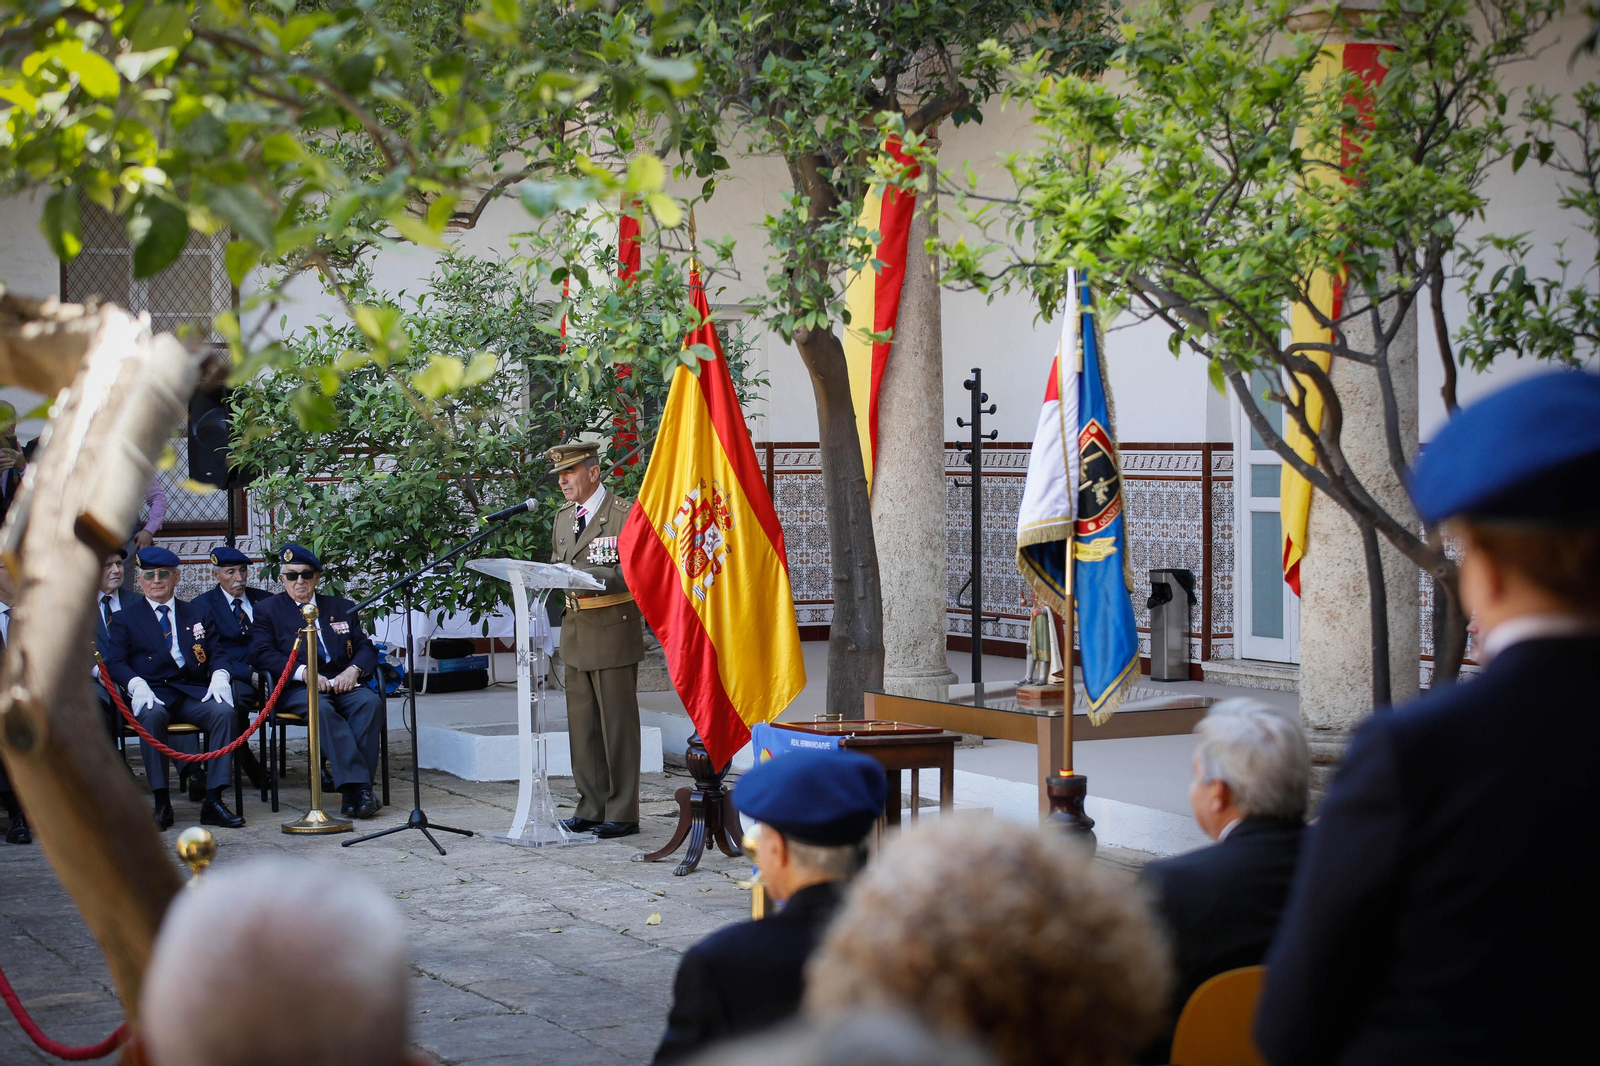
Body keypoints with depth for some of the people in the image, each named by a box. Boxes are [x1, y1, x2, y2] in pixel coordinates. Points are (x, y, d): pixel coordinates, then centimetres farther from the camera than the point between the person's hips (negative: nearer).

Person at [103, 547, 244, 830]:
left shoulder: (197, 615, 22)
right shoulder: (125, 618, 14)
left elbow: (216, 655, 16)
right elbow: (115, 663, 1)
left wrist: (220, 676, -8)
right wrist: (136, 684, -19)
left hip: (193, 693, 2)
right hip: (153, 693, -2)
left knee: (224, 711, -29)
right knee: (152, 715, -38)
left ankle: (213, 801, -28)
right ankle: (161, 802, -32)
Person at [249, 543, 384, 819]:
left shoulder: (342, 608, 23)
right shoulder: (268, 609, 13)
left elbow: (366, 648, 15)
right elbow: (261, 654, -2)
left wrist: (353, 670, -9)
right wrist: (303, 672, -16)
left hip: (342, 683, 3)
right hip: (297, 689, -3)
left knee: (371, 702, -31)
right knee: (321, 708, -37)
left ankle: (354, 796, -37)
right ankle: (357, 786, -44)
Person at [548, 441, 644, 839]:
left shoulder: (625, 514, -7)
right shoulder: (564, 516, 15)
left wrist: (591, 576, -24)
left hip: (614, 631, -7)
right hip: (575, 633, 7)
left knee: (618, 726, -3)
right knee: (582, 727, 9)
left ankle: (622, 814, 3)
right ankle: (591, 809, 16)